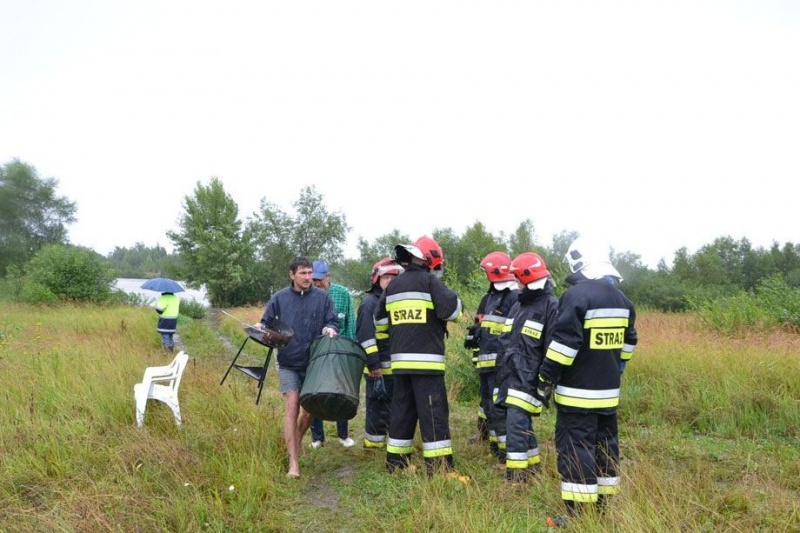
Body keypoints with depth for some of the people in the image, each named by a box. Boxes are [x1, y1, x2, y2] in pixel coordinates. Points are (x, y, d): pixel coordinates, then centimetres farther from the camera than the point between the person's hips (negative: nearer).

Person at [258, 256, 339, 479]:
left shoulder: (322, 297, 3)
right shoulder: (279, 298, 2)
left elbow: (333, 321, 6)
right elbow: (267, 322, 8)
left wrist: (329, 329, -16)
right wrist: (261, 328, -14)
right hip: (288, 363, -1)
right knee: (291, 408, -8)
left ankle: (297, 440, 42)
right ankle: (293, 462, -3)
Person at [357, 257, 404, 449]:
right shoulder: (369, 303, -9)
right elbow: (365, 336, -17)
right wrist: (374, 365, -22)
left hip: (398, 366, 9)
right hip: (380, 368, -8)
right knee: (378, 407, -2)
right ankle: (373, 445, 9)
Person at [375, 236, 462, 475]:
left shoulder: (393, 285, 14)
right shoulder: (429, 281, -6)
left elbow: (380, 320, 19)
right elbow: (453, 310, -16)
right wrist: (453, 298, 5)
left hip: (400, 359, 7)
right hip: (426, 359, -6)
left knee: (402, 409, 15)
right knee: (433, 412, -4)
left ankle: (396, 462, 21)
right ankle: (439, 467, -3)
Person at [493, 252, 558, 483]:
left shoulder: (552, 306, -11)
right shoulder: (518, 305, 16)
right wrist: (499, 372, 23)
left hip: (528, 377, -8)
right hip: (509, 375, 8)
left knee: (516, 423, -12)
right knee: (522, 422, 14)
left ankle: (515, 475, -6)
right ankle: (532, 464, 29)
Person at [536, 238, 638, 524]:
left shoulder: (577, 295, -17)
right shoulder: (622, 299, 10)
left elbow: (563, 344, -20)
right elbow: (628, 343, 20)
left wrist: (545, 380, -13)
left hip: (578, 392, -8)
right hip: (608, 391, 9)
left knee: (575, 449, -3)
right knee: (605, 444, 17)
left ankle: (579, 513, 1)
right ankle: (603, 505, 27)